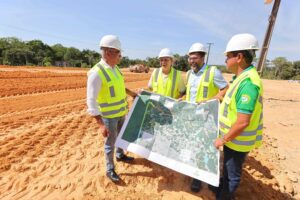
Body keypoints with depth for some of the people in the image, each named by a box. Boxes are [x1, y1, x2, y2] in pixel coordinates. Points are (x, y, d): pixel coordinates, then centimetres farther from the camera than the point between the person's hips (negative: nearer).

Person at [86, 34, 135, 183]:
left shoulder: (115, 68, 2)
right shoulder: (96, 73, -24)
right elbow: (91, 102, -27)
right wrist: (101, 124, -30)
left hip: (121, 112, 8)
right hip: (108, 115, -8)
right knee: (110, 142, 8)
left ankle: (120, 155, 50)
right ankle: (110, 170, 31)